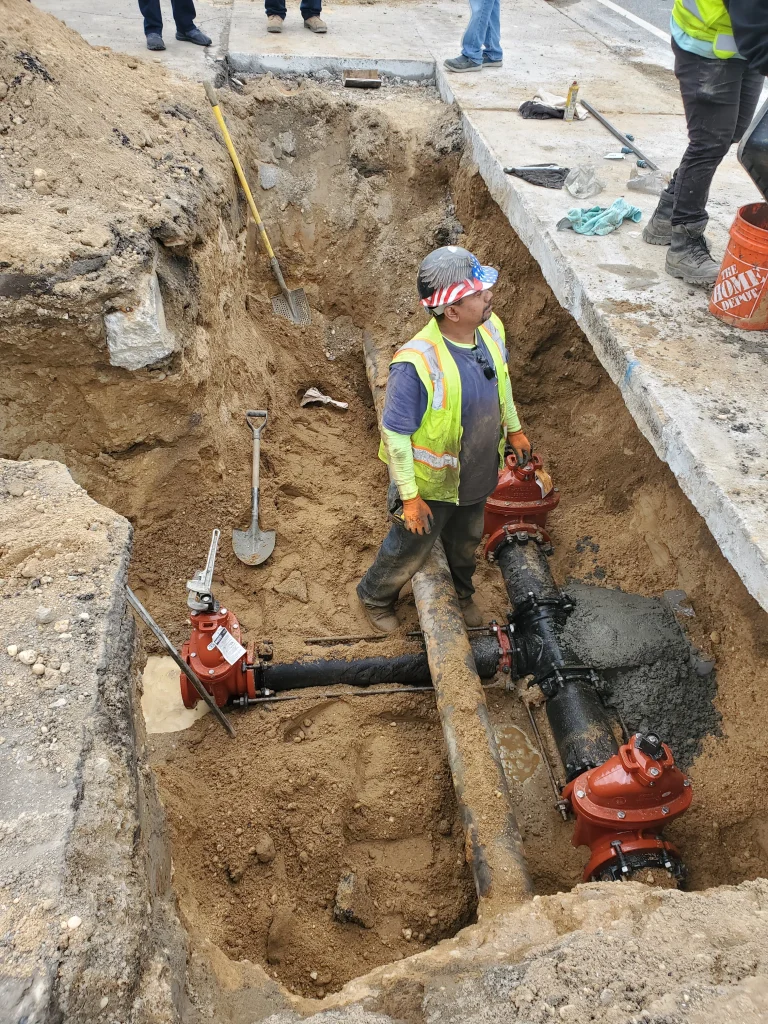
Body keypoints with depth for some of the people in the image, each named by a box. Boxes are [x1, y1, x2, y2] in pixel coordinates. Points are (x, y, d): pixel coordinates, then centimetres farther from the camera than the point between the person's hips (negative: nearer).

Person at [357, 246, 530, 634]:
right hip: (431, 485, -6)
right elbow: (395, 434, -27)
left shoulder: (490, 328, -14)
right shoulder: (417, 364, -37)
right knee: (409, 551, 20)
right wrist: (410, 497, -20)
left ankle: (461, 594, 62)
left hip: (477, 477, 6)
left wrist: (514, 428, 18)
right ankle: (375, 597, 52)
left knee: (465, 543, 31)